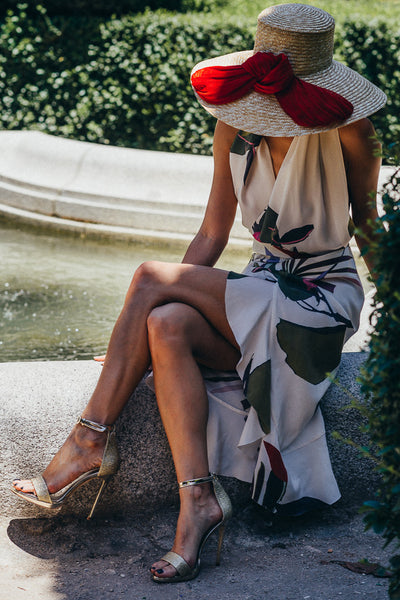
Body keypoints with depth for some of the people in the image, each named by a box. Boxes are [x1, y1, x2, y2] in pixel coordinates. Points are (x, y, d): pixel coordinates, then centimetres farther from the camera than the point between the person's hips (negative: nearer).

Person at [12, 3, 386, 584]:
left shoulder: (347, 134, -11)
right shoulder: (236, 129, 2)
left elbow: (367, 225, 4)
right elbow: (212, 236, 6)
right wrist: (170, 298, -6)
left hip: (321, 301, -5)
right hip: (260, 290, 5)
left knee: (150, 278, -22)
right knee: (167, 327, -29)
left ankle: (90, 442, -14)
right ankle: (198, 498, -30)